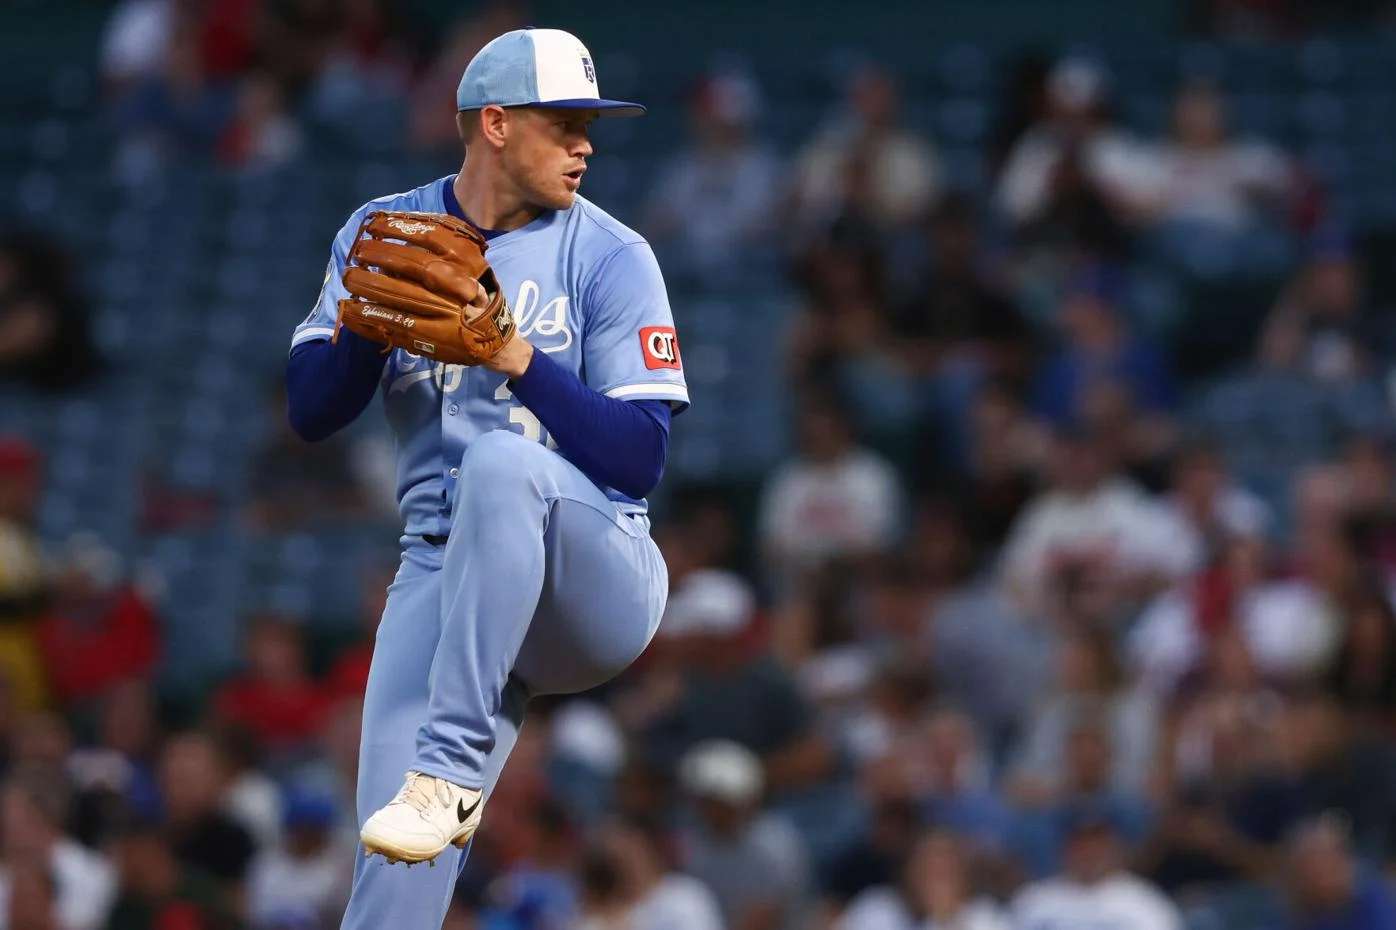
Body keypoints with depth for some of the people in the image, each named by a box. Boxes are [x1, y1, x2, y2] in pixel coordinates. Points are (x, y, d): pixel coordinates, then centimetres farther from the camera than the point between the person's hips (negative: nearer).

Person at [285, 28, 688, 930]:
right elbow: (312, 409, 3)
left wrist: (519, 359, -21)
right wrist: (371, 321, -16)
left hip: (598, 577, -2)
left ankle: (452, 767, -38)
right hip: (442, 573, 2)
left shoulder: (611, 257, 0)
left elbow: (641, 457, -8)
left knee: (501, 462, -36)